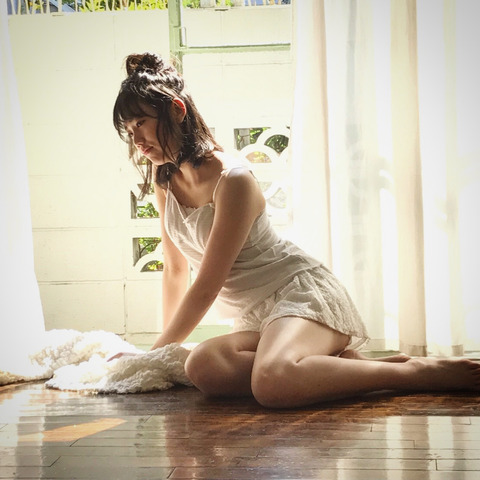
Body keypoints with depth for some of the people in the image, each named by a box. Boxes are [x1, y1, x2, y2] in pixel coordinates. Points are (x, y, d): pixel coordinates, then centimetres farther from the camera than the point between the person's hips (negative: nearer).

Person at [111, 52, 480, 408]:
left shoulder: (233, 180, -17)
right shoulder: (163, 179, 8)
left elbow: (205, 288, -14)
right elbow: (175, 268, 16)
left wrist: (158, 352, -6)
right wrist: (167, 345, 15)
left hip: (302, 292, -7)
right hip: (256, 318, 7)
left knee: (272, 382, -40)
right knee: (203, 368, -30)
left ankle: (424, 371, -22)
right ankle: (341, 361, -14)